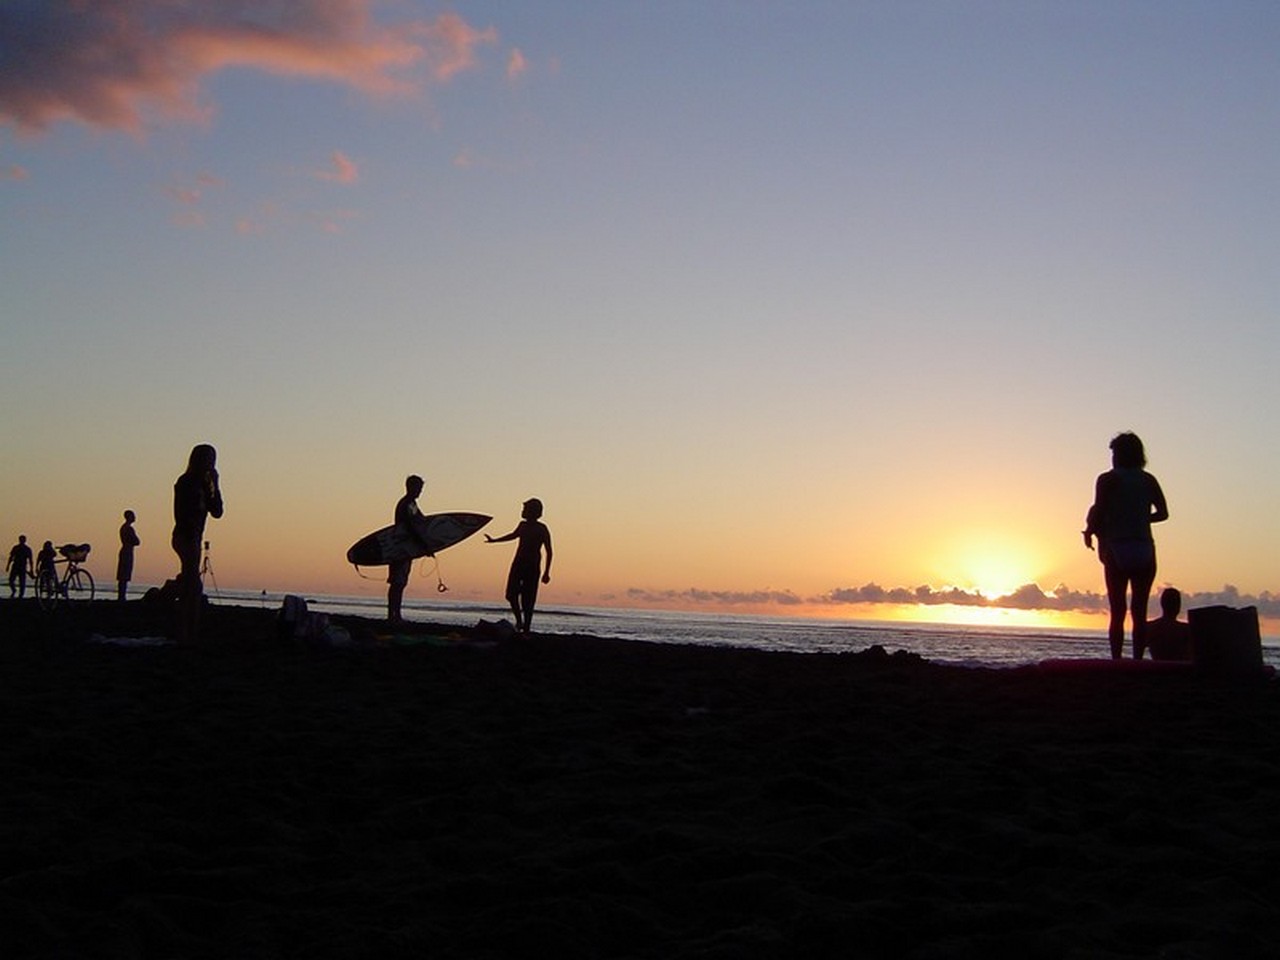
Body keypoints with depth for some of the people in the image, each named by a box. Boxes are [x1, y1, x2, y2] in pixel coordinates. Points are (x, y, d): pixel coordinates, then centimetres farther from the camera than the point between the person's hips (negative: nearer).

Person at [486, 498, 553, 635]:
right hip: (518, 565, 6)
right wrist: (494, 540, 39)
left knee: (527, 600, -6)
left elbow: (549, 552, -7)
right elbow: (513, 535, 30)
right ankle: (519, 621, 14)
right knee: (511, 595, 0)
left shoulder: (542, 529, -7)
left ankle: (526, 628, -3)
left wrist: (546, 573, -13)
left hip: (532, 568, -6)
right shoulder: (523, 525, 9)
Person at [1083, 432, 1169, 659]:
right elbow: (1163, 512, 7)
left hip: (1117, 551, -3)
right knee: (1139, 613, 5)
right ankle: (1138, 660, 1)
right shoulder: (1149, 481, 9)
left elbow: (1098, 513, -9)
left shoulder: (1108, 480, -1)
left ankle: (1117, 661, -7)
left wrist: (1089, 530, 8)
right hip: (1144, 551, 3)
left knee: (1117, 612, -2)